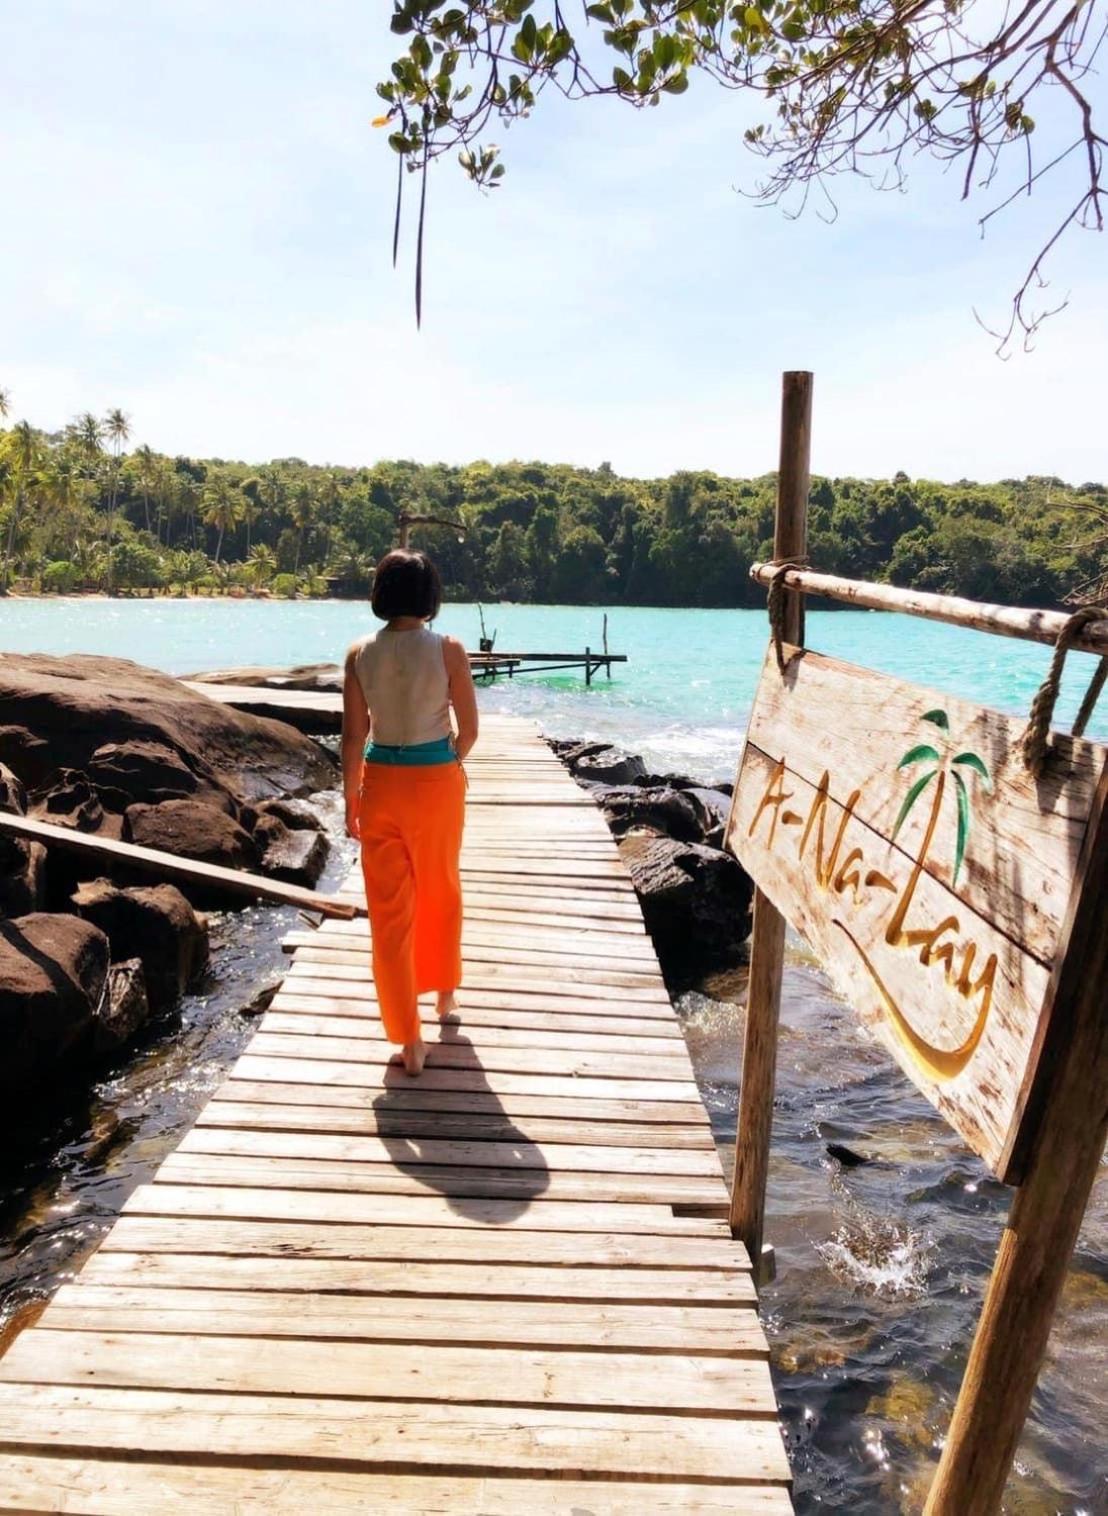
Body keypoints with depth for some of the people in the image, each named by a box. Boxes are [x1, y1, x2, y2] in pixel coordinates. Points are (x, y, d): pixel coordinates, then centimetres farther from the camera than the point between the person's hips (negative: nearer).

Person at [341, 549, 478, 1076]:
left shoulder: (359, 653, -5)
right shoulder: (449, 650, -10)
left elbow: (353, 736, -3)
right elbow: (469, 729, -5)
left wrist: (351, 801, 7)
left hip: (381, 782, 1)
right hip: (437, 781, -1)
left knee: (389, 909, 8)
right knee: (441, 891, 23)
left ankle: (409, 1039, 13)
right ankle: (443, 991, 43)